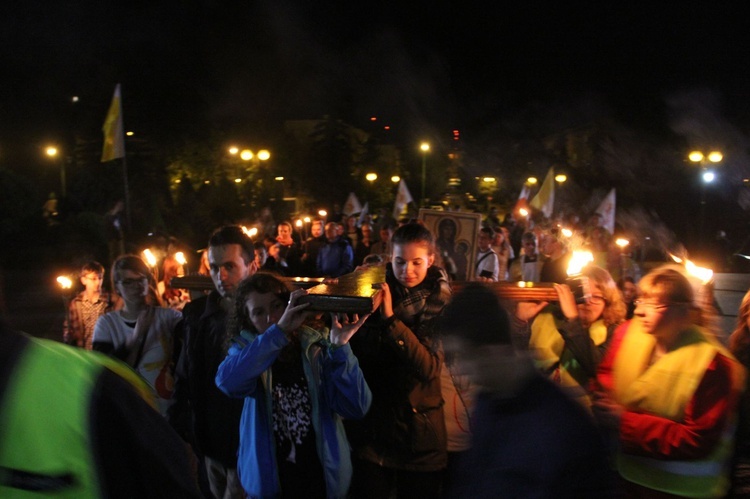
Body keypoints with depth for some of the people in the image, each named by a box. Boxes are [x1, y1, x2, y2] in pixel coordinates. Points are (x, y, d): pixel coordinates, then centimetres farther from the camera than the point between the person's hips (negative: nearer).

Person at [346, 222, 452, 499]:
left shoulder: (441, 303, -6)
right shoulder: (377, 292, -1)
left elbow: (429, 367, -19)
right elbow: (357, 355, -4)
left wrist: (390, 319, -28)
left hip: (420, 432, -1)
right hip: (372, 427, 1)